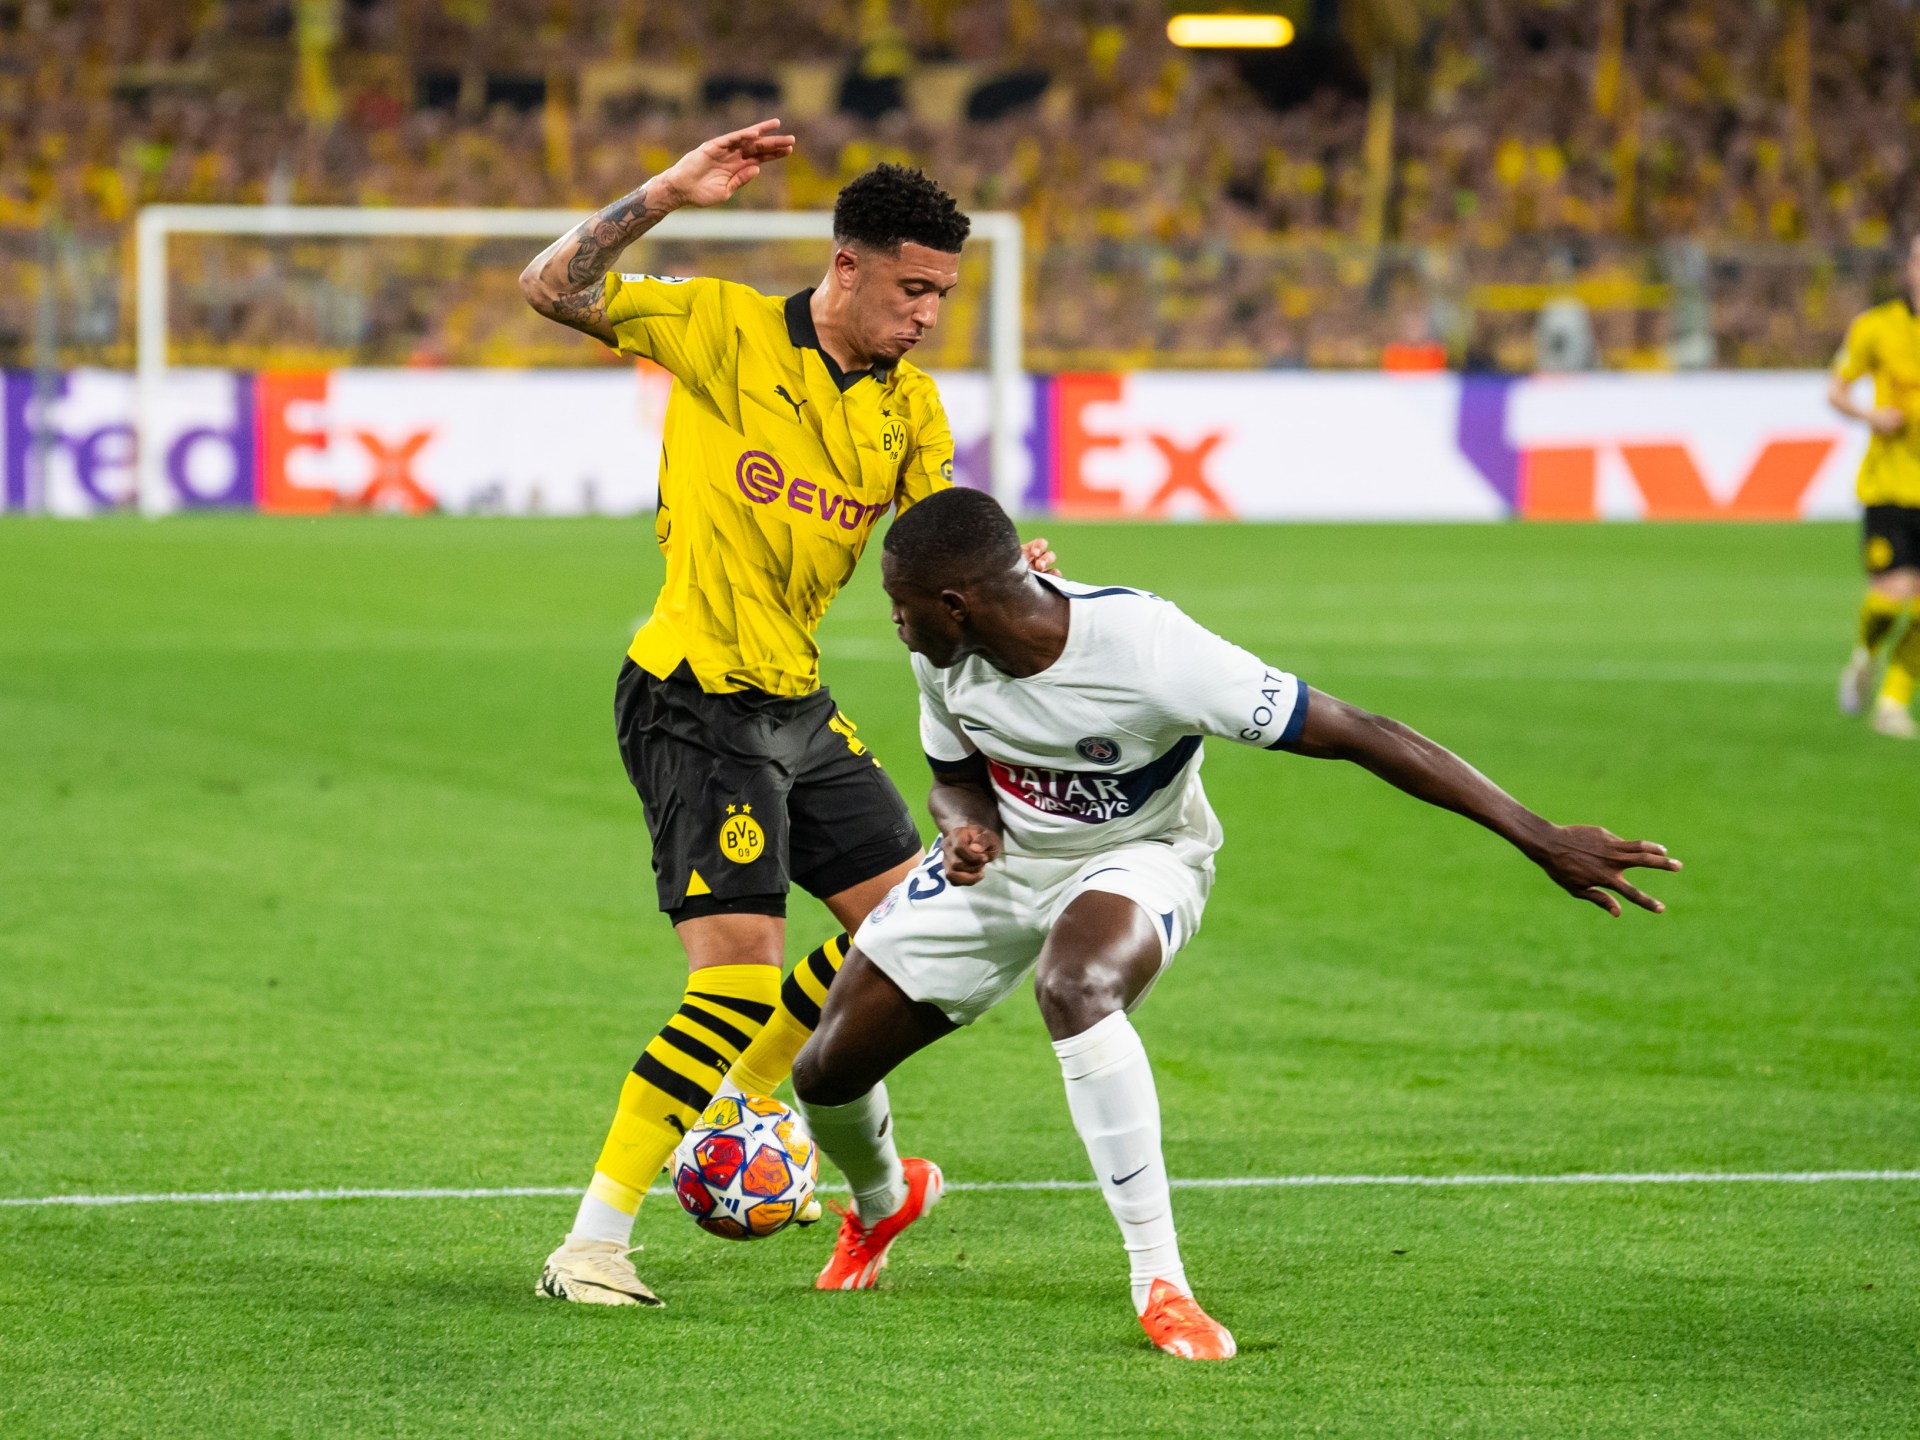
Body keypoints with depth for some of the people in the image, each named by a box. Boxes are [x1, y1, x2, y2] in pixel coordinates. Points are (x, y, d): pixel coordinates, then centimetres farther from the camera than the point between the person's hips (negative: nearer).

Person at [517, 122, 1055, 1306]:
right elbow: (554, 289, -16)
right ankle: (592, 1244, -12)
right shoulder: (726, 331, -10)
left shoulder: (911, 404, 7)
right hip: (699, 705, -8)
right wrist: (667, 196, -26)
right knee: (738, 974, -16)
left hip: (800, 703, 8)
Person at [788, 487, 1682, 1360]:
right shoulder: (945, 658, -17)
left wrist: (1539, 838, -34)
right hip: (1001, 857, 5)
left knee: (1073, 987, -40)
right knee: (827, 1069, 3)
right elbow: (958, 779, 4)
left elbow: (1357, 735, -33)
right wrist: (969, 831, -24)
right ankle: (882, 1201, 42)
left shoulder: (1146, 650, -35)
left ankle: (1160, 1281, -31)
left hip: (1132, 859, -5)